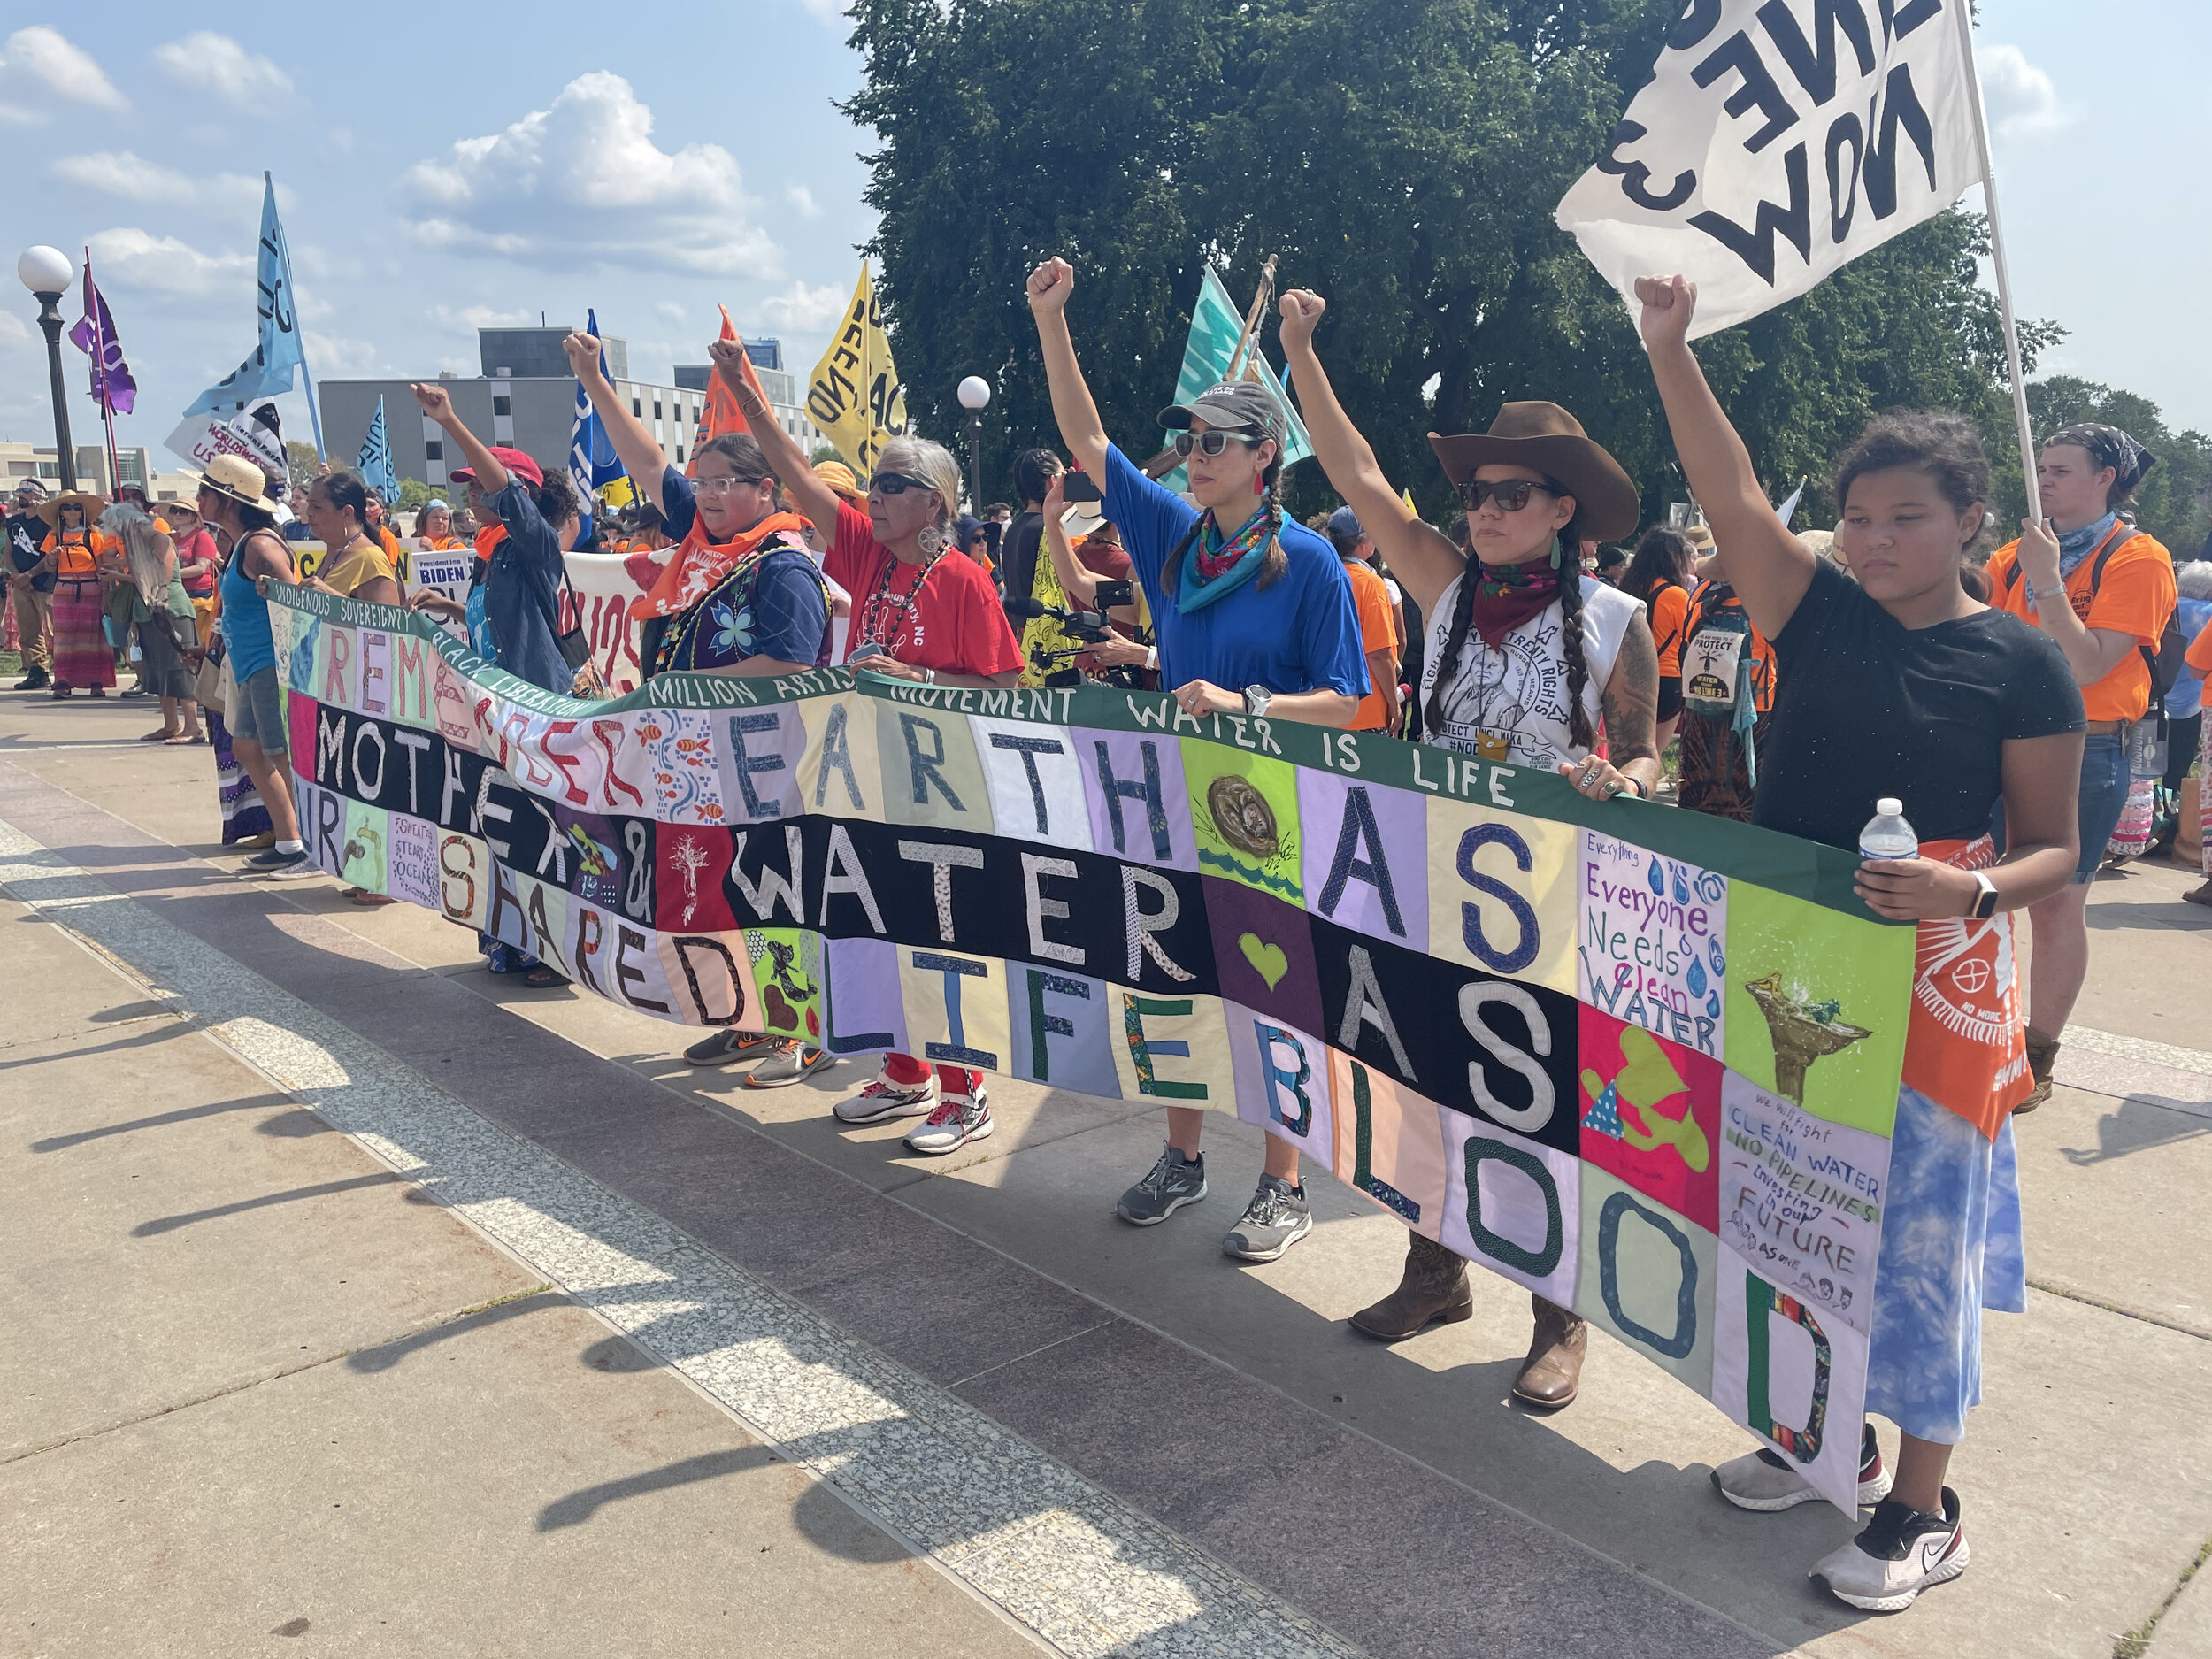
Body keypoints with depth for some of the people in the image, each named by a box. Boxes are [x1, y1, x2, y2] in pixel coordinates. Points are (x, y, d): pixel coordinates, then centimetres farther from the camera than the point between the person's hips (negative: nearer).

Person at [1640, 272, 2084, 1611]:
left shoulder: (2022, 663, -6)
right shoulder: (1820, 613, 2)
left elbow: (2053, 848, -3)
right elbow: (1732, 494, -9)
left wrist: (1970, 892, -24)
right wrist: (1670, 349, -18)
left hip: (1934, 983, -4)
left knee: (1914, 1225, 3)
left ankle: (1925, 1510, 21)